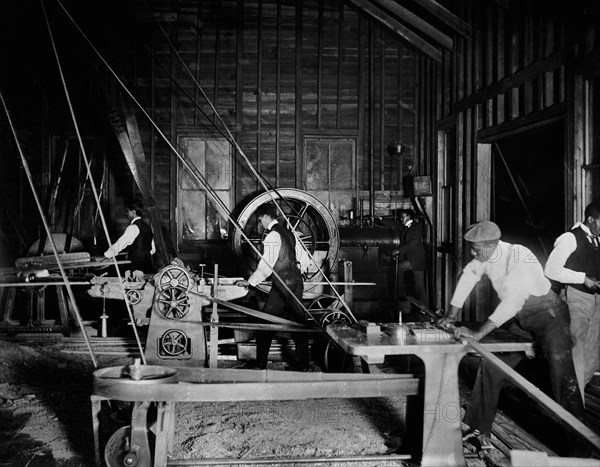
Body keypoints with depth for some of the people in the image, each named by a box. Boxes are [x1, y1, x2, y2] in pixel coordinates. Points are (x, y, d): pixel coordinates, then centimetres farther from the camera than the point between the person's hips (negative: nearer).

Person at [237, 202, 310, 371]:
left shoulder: (273, 235, -11)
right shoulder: (287, 231, 15)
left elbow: (266, 265, -14)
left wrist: (250, 281, -4)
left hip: (283, 284, -8)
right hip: (297, 281, 8)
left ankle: (261, 365, 4)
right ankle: (302, 365, 13)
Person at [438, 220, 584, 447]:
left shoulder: (518, 257, -30)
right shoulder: (485, 255, -9)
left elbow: (512, 301, -39)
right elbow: (467, 276, 5)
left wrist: (478, 333, -42)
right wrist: (451, 315, 4)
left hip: (548, 315, -7)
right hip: (519, 319, 7)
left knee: (562, 374, -15)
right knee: (490, 365, 3)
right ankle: (479, 429, 10)